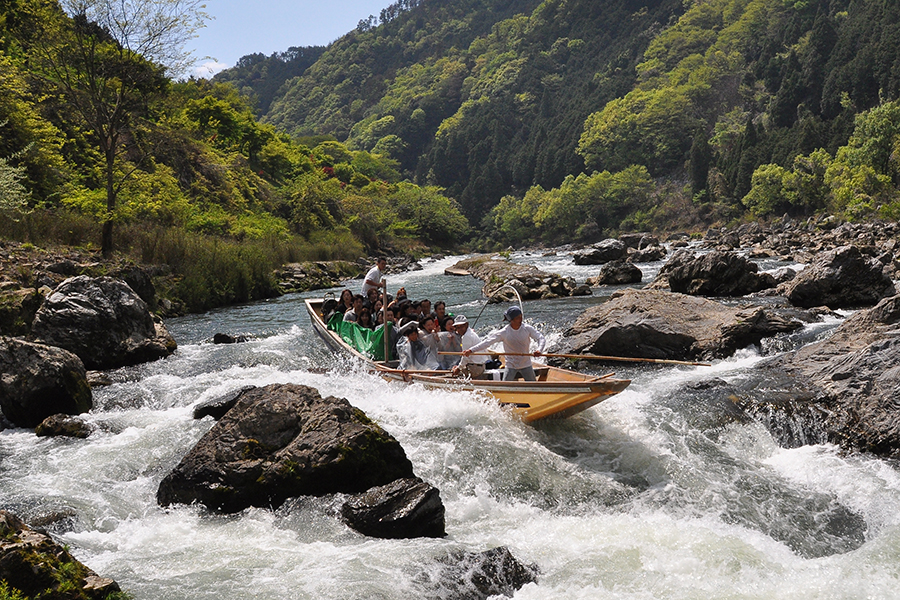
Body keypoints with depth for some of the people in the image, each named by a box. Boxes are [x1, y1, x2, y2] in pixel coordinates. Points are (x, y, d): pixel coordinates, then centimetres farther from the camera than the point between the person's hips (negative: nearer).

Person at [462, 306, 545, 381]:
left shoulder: (527, 329, -9)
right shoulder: (504, 332, -14)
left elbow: (541, 338, -11)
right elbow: (488, 342, -14)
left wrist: (539, 350, -33)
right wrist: (471, 350, -20)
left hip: (526, 365, 2)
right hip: (511, 366, -2)